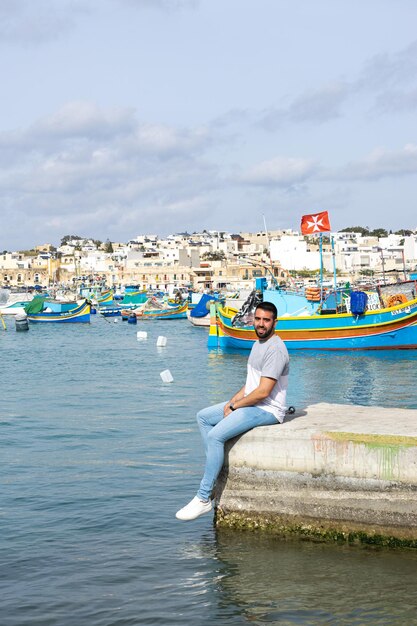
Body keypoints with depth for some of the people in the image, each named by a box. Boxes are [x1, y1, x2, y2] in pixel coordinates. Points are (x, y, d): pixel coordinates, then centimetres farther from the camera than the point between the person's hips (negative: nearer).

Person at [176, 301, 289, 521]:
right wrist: (233, 401, 5)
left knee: (215, 435, -24)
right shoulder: (258, 344, 15)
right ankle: (216, 473, 9)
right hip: (250, 403, 11)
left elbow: (263, 392, -23)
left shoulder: (275, 350, -19)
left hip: (268, 410, -11)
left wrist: (234, 406, -12)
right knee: (203, 416, 15)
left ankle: (203, 499, -19)